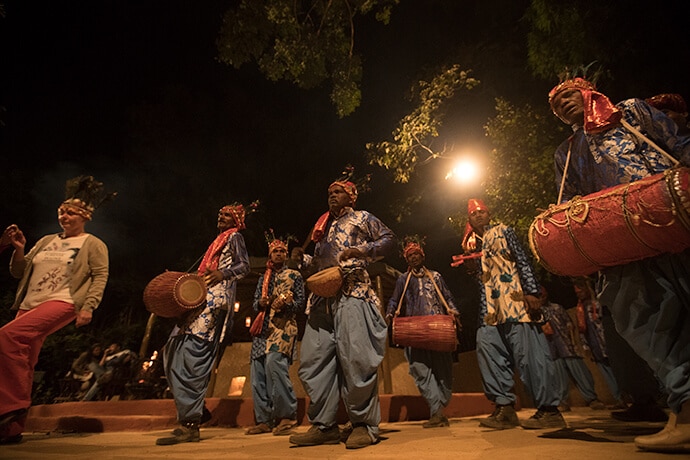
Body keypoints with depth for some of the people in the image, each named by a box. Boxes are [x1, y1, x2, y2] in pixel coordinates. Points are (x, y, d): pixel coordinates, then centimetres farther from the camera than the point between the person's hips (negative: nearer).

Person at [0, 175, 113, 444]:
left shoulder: (93, 244, 2)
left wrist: (88, 307, -17)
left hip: (62, 303, -7)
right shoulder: (47, 241, 20)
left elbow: (100, 276, -7)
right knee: (22, 364, 5)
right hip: (29, 305, 7)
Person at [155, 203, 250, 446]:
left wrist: (222, 274, -27)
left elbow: (244, 265, -10)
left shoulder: (234, 236, 5)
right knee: (173, 350, 7)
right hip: (202, 297, 10)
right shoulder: (220, 239, 30)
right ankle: (194, 406, 12)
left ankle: (189, 425, -17)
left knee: (191, 355, -18)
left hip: (216, 296, -10)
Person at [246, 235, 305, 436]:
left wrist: (286, 304, -15)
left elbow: (301, 302, 5)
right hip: (262, 328, 5)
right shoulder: (263, 278, 23)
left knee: (274, 361, -26)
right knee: (258, 372, 0)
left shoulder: (294, 275, 10)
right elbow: (254, 303, 20)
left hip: (283, 325, -5)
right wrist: (261, 303, -4)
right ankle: (264, 420, 10)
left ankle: (287, 416, -16)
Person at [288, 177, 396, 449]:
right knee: (313, 360, 0)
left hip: (351, 292, -6)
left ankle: (364, 425, 2)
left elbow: (389, 239, 7)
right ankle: (323, 426, 10)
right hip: (323, 296, 6)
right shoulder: (323, 227, 29)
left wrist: (360, 251, -7)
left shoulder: (361, 218, 14)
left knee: (355, 359, -11)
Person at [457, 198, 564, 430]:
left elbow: (523, 261, -3)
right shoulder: (473, 245, 20)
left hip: (516, 301, -6)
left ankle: (550, 410, 4)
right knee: (486, 348, -2)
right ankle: (505, 407, 7)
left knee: (529, 353, -7)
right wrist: (468, 260, 7)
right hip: (491, 309, 6)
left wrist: (532, 293, -12)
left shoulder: (503, 231, 6)